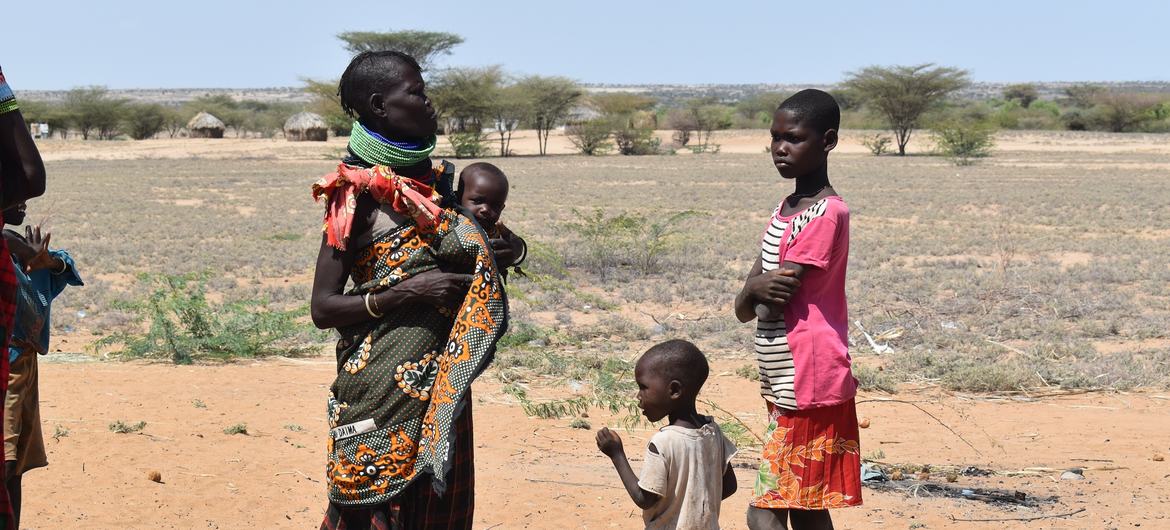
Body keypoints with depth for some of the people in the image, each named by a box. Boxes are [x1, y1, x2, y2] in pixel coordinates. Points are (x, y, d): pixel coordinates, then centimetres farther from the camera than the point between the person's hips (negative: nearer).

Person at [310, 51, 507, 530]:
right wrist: (407, 293, -21)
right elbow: (323, 307, -12)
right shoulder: (356, 193, -10)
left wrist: (499, 247, 3)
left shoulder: (434, 180, 10)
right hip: (383, 390, -7)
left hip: (442, 389, 7)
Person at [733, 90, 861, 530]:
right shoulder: (785, 209, 14)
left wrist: (759, 292, 1)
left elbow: (773, 306, -19)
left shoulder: (826, 214, -15)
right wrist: (756, 289, -11)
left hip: (807, 386, -10)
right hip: (787, 389, 10)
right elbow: (743, 309, 9)